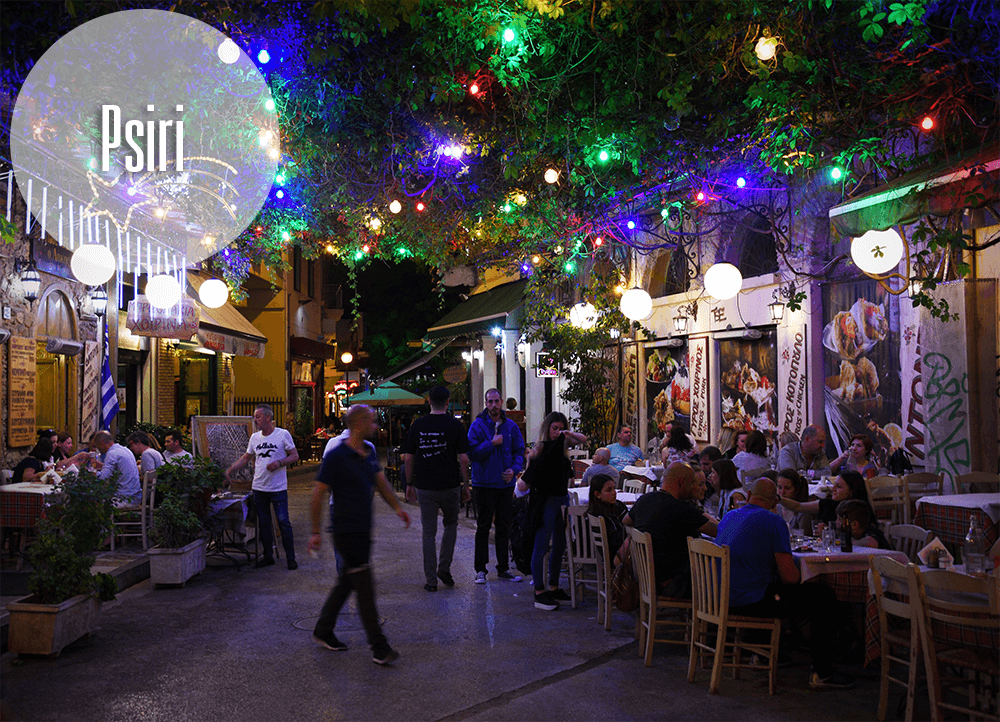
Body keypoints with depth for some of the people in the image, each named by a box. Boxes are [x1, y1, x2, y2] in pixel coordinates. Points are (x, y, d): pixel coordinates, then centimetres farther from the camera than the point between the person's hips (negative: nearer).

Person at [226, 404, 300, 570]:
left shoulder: (283, 434, -6)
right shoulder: (255, 437, 9)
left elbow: (295, 456, -4)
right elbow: (246, 458, 20)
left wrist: (279, 463, -19)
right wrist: (230, 470, 12)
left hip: (278, 488, -5)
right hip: (259, 487, 5)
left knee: (283, 522, -5)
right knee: (263, 523, 10)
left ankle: (290, 558, 5)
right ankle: (268, 556, 21)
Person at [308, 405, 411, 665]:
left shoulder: (370, 451, 8)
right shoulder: (336, 456, -16)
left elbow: (380, 481, 21)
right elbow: (318, 494, -12)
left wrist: (397, 507, 14)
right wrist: (316, 532, -12)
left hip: (363, 529, 8)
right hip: (346, 531, -8)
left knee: (347, 582, 16)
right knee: (365, 587, -7)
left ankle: (323, 631, 31)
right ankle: (379, 647, -2)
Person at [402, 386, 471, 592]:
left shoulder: (417, 425, 0)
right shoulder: (455, 425, -5)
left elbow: (408, 458, 2)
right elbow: (464, 459, -7)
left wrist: (409, 484, 12)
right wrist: (465, 486, 2)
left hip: (424, 487, 1)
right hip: (450, 486, -1)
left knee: (429, 532, 7)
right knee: (451, 525, 21)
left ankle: (431, 580, 8)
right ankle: (444, 568, 11)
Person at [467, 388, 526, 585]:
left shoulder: (511, 426, 6)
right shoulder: (477, 425, -6)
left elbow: (519, 451, 8)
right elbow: (472, 452, -12)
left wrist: (514, 469, -9)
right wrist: (492, 444, -19)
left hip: (505, 484, 4)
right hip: (484, 484, -4)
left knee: (504, 527, 11)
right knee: (483, 527, 3)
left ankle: (503, 568, 20)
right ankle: (480, 570, 9)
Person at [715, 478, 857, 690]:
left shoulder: (728, 517, 12)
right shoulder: (773, 521, -10)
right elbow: (790, 576, -13)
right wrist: (798, 574, 11)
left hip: (723, 599, 8)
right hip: (751, 602, -8)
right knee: (824, 597, 2)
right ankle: (821, 672, 5)